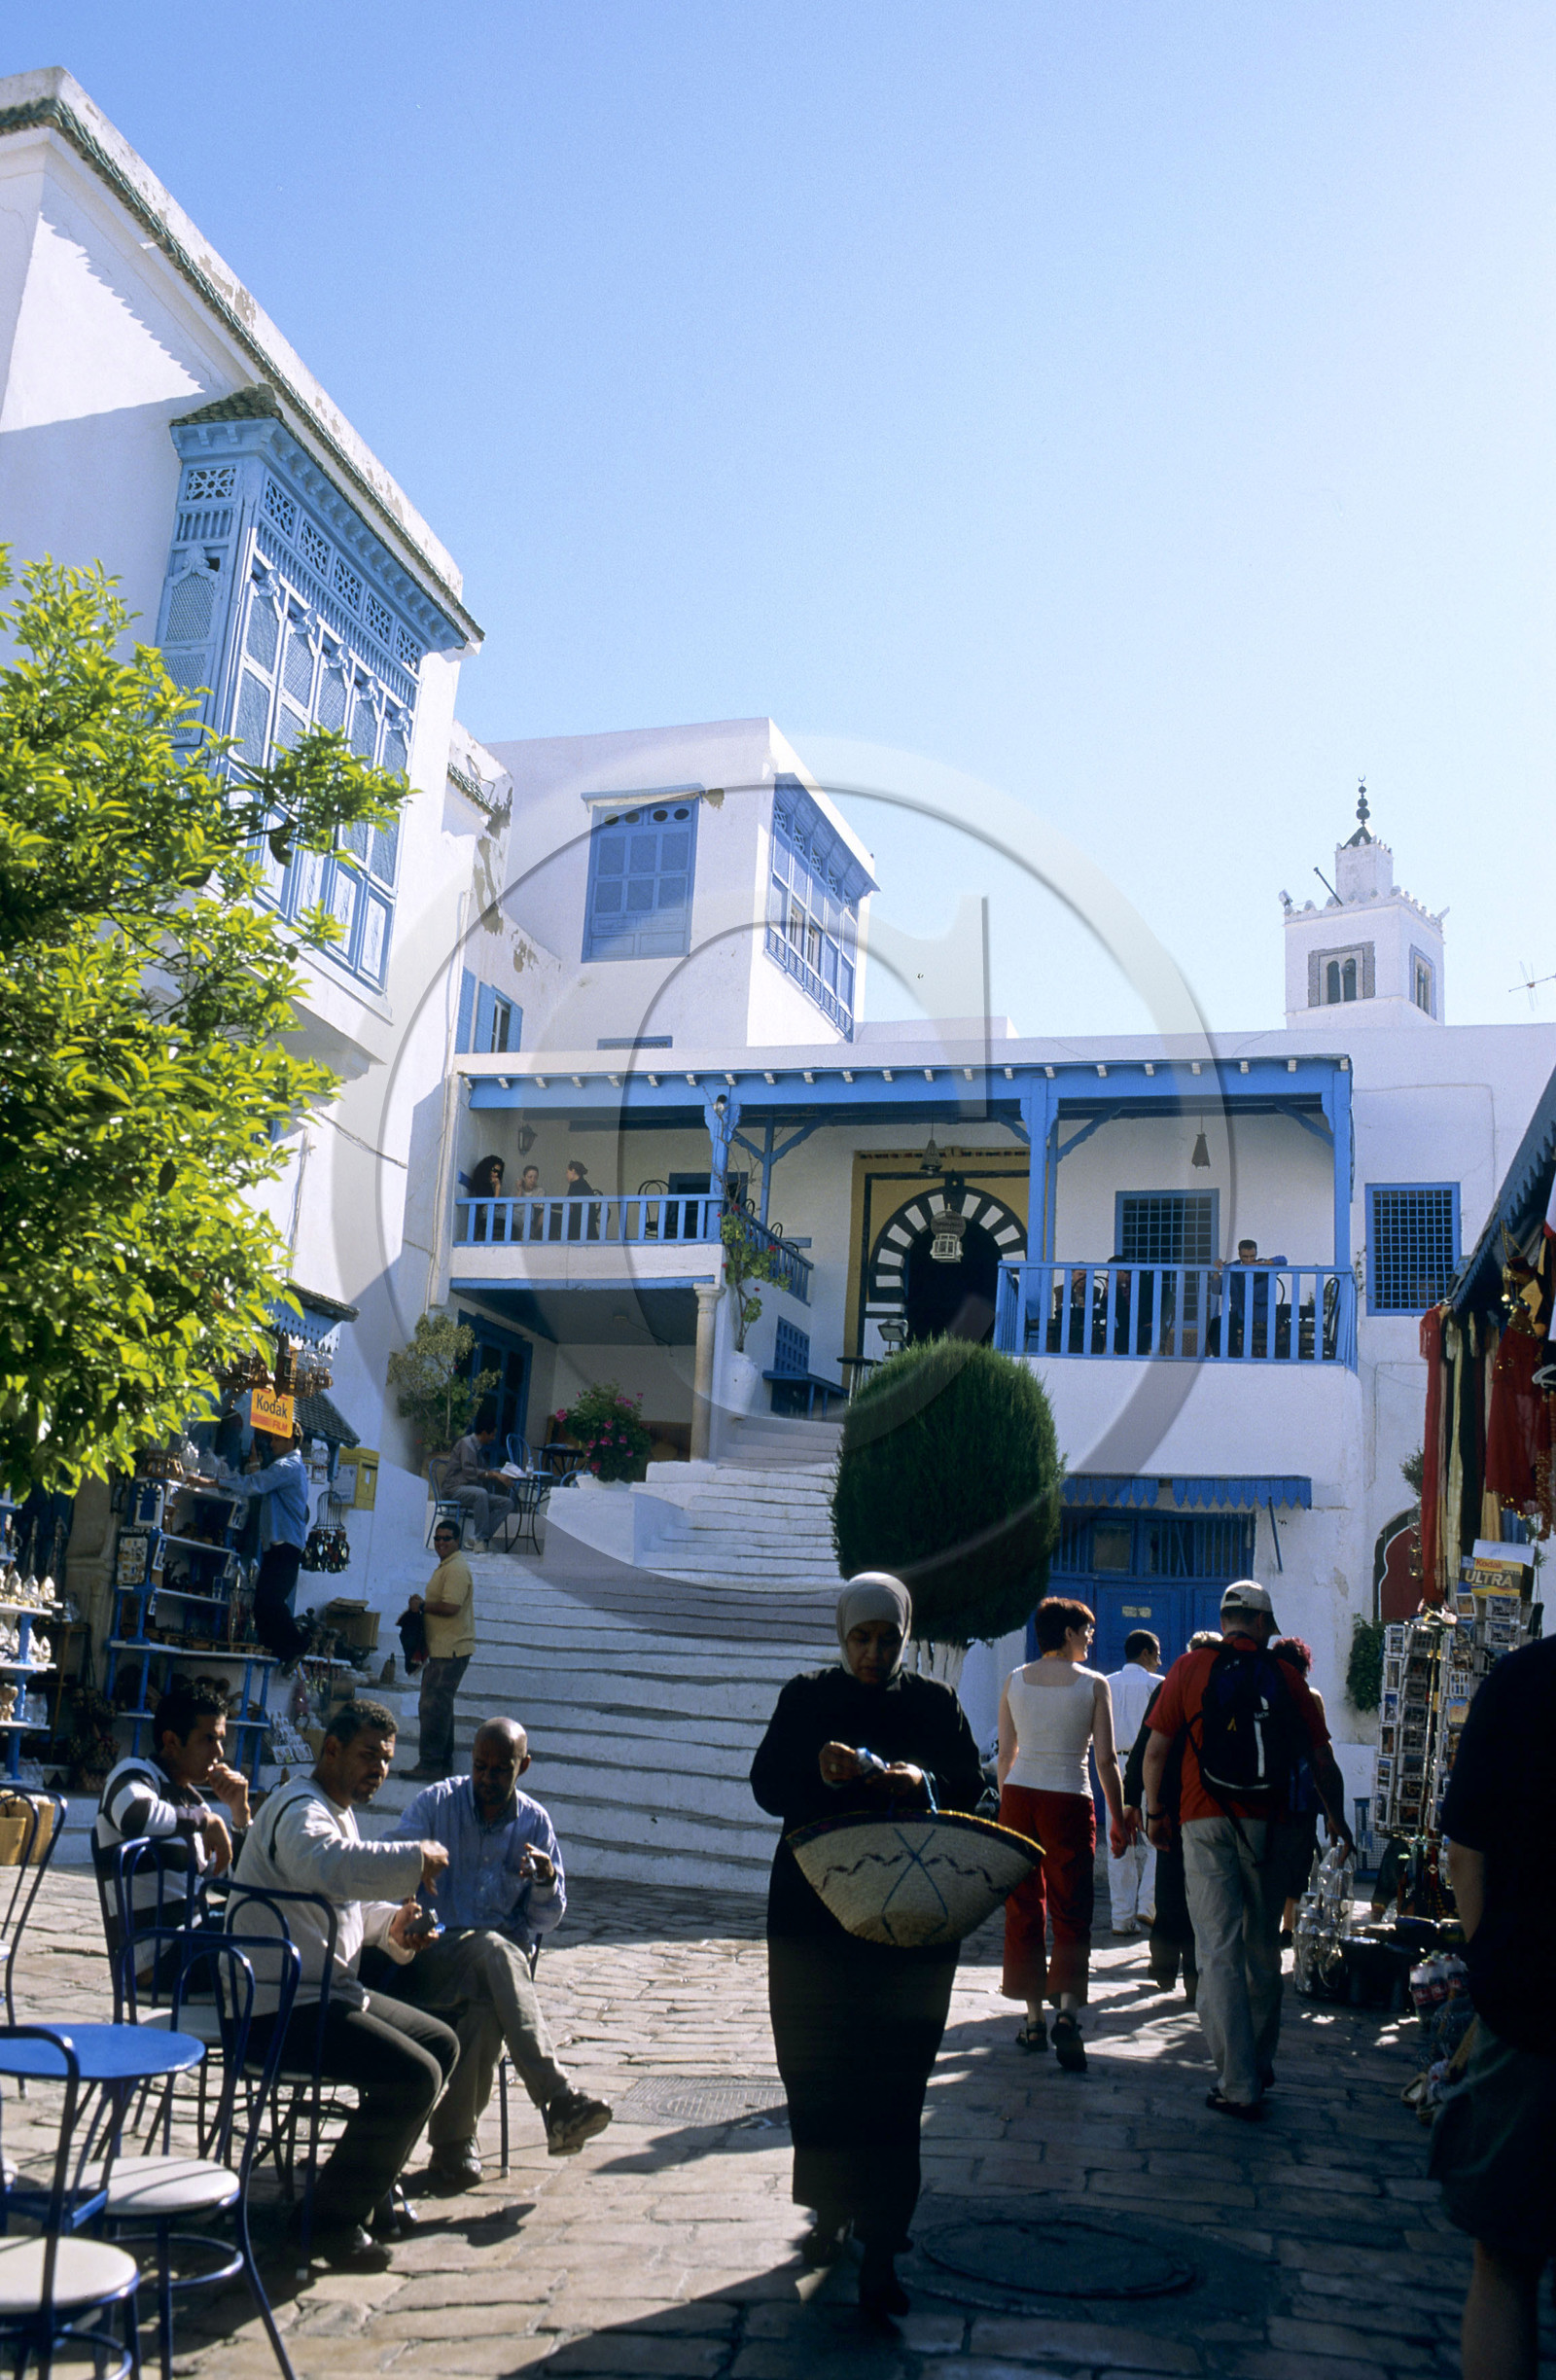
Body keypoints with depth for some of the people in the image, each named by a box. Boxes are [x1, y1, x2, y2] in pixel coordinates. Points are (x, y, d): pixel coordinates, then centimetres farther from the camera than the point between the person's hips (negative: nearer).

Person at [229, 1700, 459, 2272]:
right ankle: (335, 2219, -8)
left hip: (330, 1990, 11)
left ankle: (371, 2182, 24)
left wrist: (394, 1926, 6)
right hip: (281, 2007, -11)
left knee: (441, 2044, 15)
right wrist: (417, 1859, -31)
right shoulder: (300, 1812, -18)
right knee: (413, 2074, -21)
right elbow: (335, 1867, -42)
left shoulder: (340, 1811, 17)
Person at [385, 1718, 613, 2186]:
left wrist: (547, 1880, -12)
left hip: (505, 1954, 2)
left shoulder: (535, 1822, 12)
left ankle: (454, 2146, -28)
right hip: (432, 1953, -2)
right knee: (495, 1951, -37)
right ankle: (559, 2098, -47)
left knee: (488, 2004, -36)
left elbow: (545, 1921, 11)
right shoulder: (436, 1803, 7)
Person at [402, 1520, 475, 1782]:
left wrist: (422, 1605, -12)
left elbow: (450, 1607, -25)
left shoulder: (456, 1569, -16)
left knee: (433, 1706, -10)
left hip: (451, 1650, -11)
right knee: (439, 1705, 17)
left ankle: (430, 1763, -7)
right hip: (442, 1649, 11)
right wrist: (422, 1605, 10)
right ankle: (443, 1761, 24)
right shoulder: (445, 1567, 18)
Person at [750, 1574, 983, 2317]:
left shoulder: (935, 1703, 7)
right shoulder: (806, 1697, 6)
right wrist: (820, 1773, -22)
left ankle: (880, 2251, 1)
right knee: (816, 2072, 9)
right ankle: (830, 2212, 29)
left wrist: (923, 1780, -20)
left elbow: (970, 1787, 1)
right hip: (813, 1912, 1)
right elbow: (768, 1784, -2)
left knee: (891, 2082, -4)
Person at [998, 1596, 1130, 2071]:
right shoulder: (1093, 1684, -4)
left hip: (1019, 1795, 3)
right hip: (1069, 1800, -3)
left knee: (1023, 1908, 11)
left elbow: (1005, 1755, 9)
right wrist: (1118, 1818, 4)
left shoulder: (1015, 1681, 5)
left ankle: (1034, 2018, 15)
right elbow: (1106, 1759, -4)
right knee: (1071, 1911, 2)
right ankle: (1067, 2010, -16)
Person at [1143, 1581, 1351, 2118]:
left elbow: (1155, 1750, 0)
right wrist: (1337, 1819, 21)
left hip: (1206, 1820, -2)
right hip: (1266, 1823, 2)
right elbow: (1322, 1760, 7)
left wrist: (1154, 1811, 14)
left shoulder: (1190, 1667, 0)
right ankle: (1260, 2065, 30)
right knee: (1263, 1949, 16)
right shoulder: (1286, 1677, 4)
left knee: (1219, 1949, -2)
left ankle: (1238, 2086, -5)